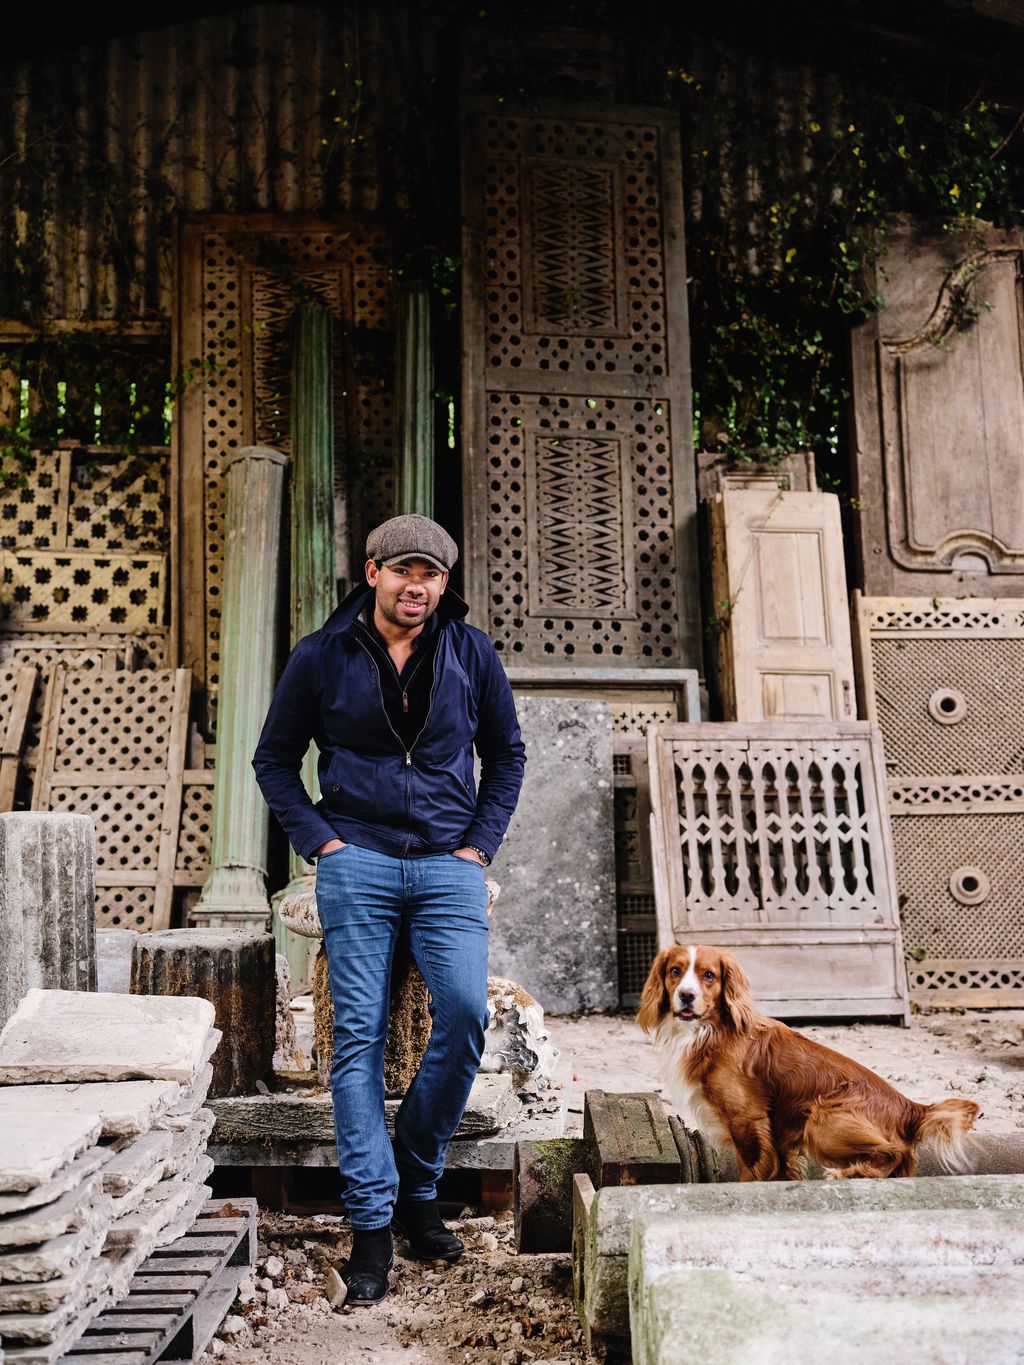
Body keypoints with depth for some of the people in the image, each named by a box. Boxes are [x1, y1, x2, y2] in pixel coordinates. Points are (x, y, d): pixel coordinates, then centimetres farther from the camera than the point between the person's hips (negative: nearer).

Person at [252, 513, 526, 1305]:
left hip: (449, 865, 1)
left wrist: (481, 844, 5)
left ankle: (417, 1187, 11)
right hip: (357, 862, -1)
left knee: (466, 1016, -12)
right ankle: (372, 1222, 8)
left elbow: (506, 754, 15)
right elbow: (275, 759, 11)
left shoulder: (472, 653, 6)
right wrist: (318, 840, -1)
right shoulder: (321, 658, 3)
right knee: (359, 1035, -1)